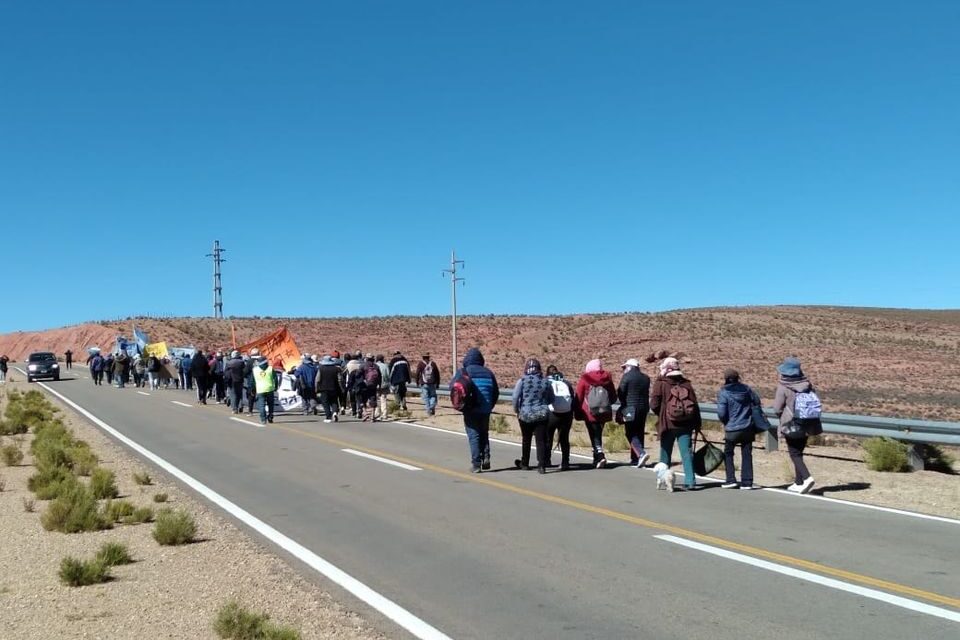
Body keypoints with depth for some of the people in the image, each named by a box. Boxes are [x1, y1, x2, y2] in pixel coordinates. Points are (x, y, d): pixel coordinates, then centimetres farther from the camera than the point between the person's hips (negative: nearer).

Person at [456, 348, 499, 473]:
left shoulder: (463, 372, -3)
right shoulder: (488, 373, 8)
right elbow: (496, 392, 10)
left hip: (471, 411, -3)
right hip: (485, 411, 4)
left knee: (473, 436, 0)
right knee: (484, 434, 19)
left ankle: (476, 463, -5)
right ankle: (486, 458, 7)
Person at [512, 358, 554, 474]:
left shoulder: (522, 381, -9)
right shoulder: (545, 382, 0)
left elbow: (515, 397, -12)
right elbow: (551, 399, 8)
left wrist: (516, 410, 4)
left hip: (526, 415, -1)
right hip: (542, 415, 1)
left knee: (526, 440, 15)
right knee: (541, 440, 1)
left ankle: (524, 463, 29)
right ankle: (541, 466, -8)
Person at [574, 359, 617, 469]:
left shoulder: (584, 379, -5)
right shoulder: (607, 378, 7)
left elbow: (579, 397, -3)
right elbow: (613, 395, 12)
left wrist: (578, 412, 6)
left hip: (590, 413, -4)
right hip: (604, 413, 4)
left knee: (594, 436, -1)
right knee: (598, 434, 16)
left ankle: (600, 456, -19)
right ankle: (597, 458, 20)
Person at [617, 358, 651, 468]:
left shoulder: (627, 376, -8)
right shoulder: (646, 378, 11)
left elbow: (620, 393, -8)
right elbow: (646, 393, 12)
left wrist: (624, 404, 7)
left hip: (630, 409, -6)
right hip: (644, 408, 6)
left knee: (631, 433, -2)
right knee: (639, 433, 12)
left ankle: (641, 453, -22)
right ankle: (635, 459, 15)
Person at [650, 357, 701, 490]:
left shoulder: (660, 384, -7)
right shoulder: (686, 384, 3)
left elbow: (654, 405, -9)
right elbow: (694, 405, 1)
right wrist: (698, 423, 7)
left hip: (667, 424, -2)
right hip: (685, 425, 2)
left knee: (665, 453, 13)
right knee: (686, 453, 1)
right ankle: (690, 481, -7)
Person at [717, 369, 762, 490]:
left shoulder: (723, 393, -12)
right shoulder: (745, 389, 1)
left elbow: (721, 413, -15)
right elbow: (757, 401, 11)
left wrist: (725, 422, 5)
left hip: (732, 429, -3)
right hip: (748, 428, 3)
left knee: (728, 453, 14)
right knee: (747, 454, 8)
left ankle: (731, 480, 10)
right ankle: (747, 482, 7)